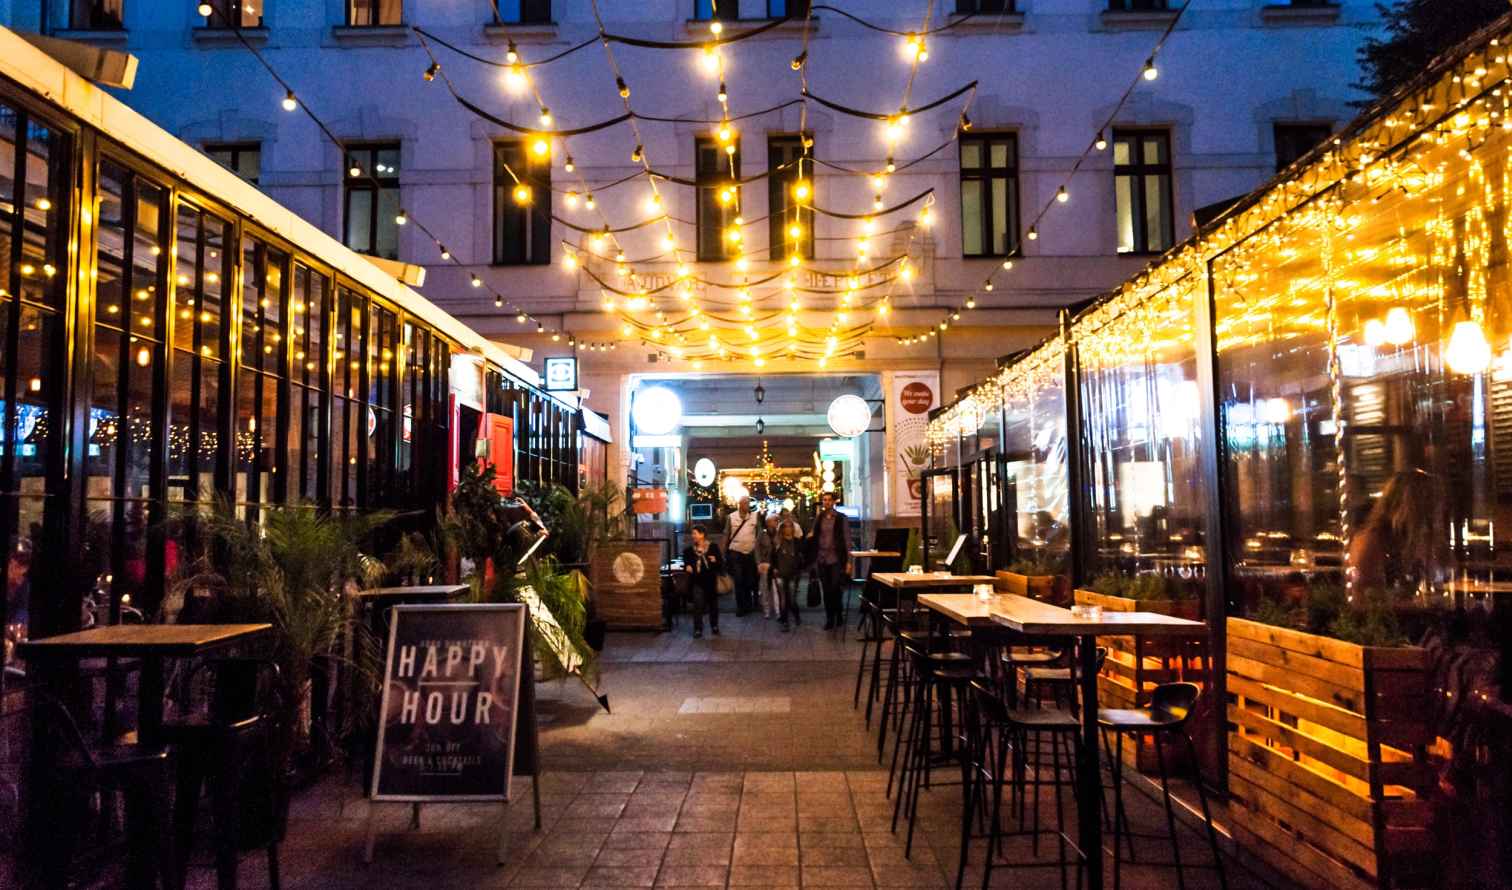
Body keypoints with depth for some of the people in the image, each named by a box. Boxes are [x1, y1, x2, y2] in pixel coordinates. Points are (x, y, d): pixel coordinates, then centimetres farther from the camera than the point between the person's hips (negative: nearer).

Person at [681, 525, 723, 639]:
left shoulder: (713, 547, -5)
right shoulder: (689, 550, 1)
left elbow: (721, 564, -3)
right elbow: (686, 563, 12)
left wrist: (715, 561, -22)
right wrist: (687, 567, -9)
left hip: (711, 580, 0)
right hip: (697, 581, 0)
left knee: (713, 604, 13)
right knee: (698, 605, -9)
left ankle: (714, 626, 31)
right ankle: (698, 630, -3)